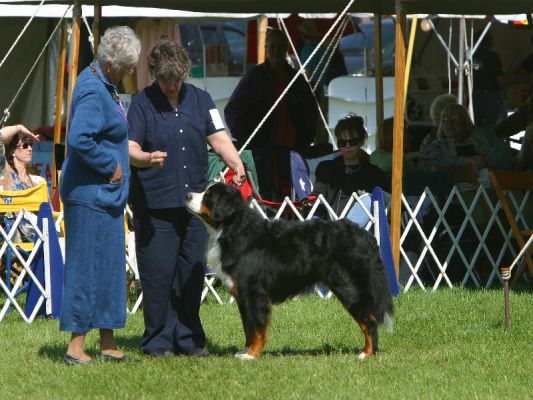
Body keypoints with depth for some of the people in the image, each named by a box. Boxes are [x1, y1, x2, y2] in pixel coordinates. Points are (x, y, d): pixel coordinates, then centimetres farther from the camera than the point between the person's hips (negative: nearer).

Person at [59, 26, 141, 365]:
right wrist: (111, 165, -20)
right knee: (88, 266, -7)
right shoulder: (93, 92, -20)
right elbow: (80, 139, -31)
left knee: (109, 266, 12)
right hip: (91, 194, -10)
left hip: (105, 193, 10)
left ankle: (108, 343, 18)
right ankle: (77, 345, -5)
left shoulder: (103, 84, 12)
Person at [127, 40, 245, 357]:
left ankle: (189, 338, 15)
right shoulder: (143, 103, -1)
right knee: (158, 273, -5)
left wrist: (237, 163, -15)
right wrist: (148, 158, -31)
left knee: (193, 271, 7)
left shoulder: (200, 99, 11)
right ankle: (158, 340, 4)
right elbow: (130, 149, -9)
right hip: (155, 204, -4)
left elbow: (219, 138, 4)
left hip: (194, 200, 4)